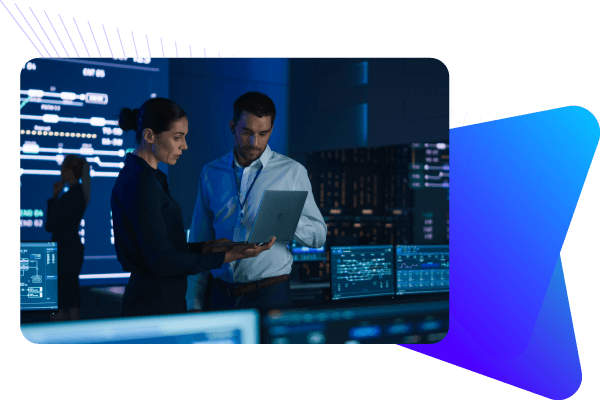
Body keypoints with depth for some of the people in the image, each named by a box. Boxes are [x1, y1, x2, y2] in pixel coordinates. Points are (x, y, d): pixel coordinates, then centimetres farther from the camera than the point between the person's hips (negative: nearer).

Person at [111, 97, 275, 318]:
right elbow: (161, 261, -21)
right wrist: (229, 256, -20)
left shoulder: (141, 175, 13)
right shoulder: (141, 183, -18)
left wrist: (210, 247, 7)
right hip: (154, 308, -10)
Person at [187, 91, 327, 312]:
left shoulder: (292, 172, 1)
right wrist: (194, 302, 6)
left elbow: (319, 235, 2)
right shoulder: (210, 173, 8)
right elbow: (199, 243, 10)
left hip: (270, 295, -2)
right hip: (221, 295, 2)